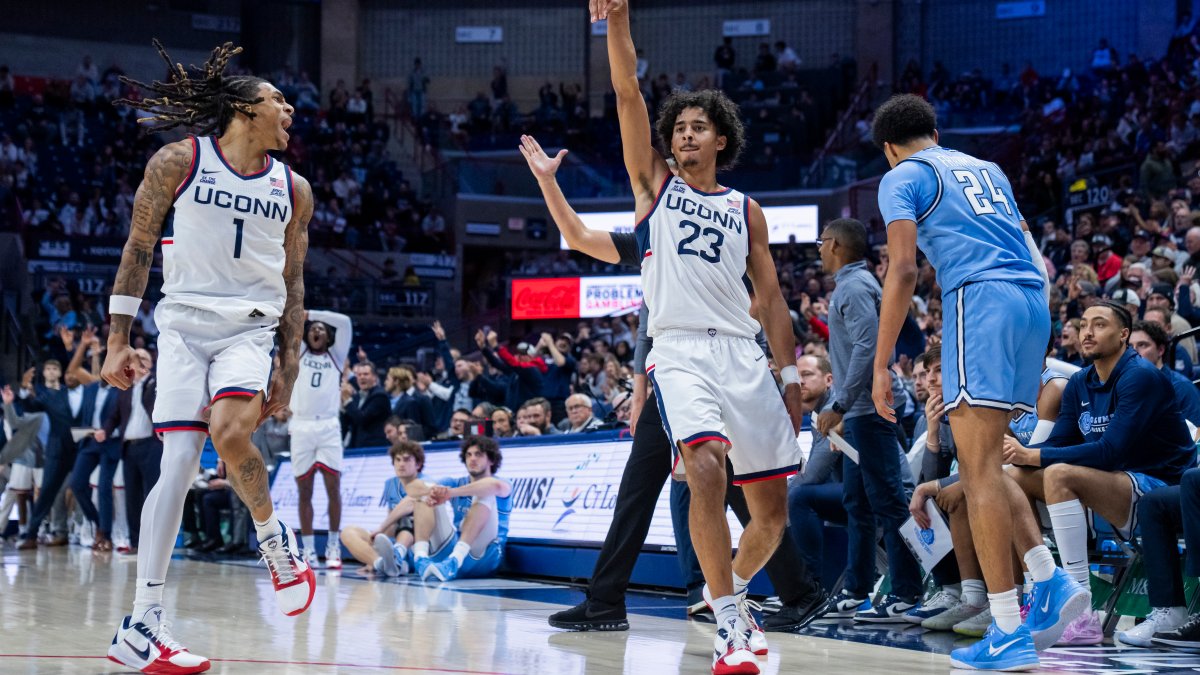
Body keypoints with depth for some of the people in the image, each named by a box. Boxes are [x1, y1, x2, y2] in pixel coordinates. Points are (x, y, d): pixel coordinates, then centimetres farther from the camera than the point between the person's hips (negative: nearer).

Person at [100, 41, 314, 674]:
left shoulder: (292, 189, 8)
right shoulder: (179, 161, -1)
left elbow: (292, 284, 15)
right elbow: (138, 250, 2)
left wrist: (287, 370, 10)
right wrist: (118, 342, -2)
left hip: (249, 327, 2)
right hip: (184, 320, -2)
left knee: (230, 430, -28)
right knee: (179, 464, -11)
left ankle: (274, 538, 0)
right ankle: (143, 621, -8)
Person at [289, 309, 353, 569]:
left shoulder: (335, 356, 15)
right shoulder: (299, 354, 17)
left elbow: (344, 322, 2)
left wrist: (311, 313, 2)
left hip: (328, 427, -1)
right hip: (301, 427, 1)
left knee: (333, 488, -7)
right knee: (304, 491, 0)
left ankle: (333, 547, -2)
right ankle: (308, 549, 2)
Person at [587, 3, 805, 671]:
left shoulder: (746, 210, 16)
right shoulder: (655, 183, 11)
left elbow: (771, 297, 15)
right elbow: (628, 95, -1)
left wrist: (792, 377, 7)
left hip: (744, 355, 4)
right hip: (679, 352, -3)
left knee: (773, 511, 4)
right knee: (706, 468, -29)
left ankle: (732, 594, 34)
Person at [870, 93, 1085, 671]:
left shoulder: (902, 177, 7)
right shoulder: (987, 170, 28)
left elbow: (902, 269, -7)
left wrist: (880, 365, -7)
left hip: (981, 299, -7)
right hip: (1034, 302, 7)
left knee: (978, 470, -7)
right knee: (981, 463, 18)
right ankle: (1051, 581, 3)